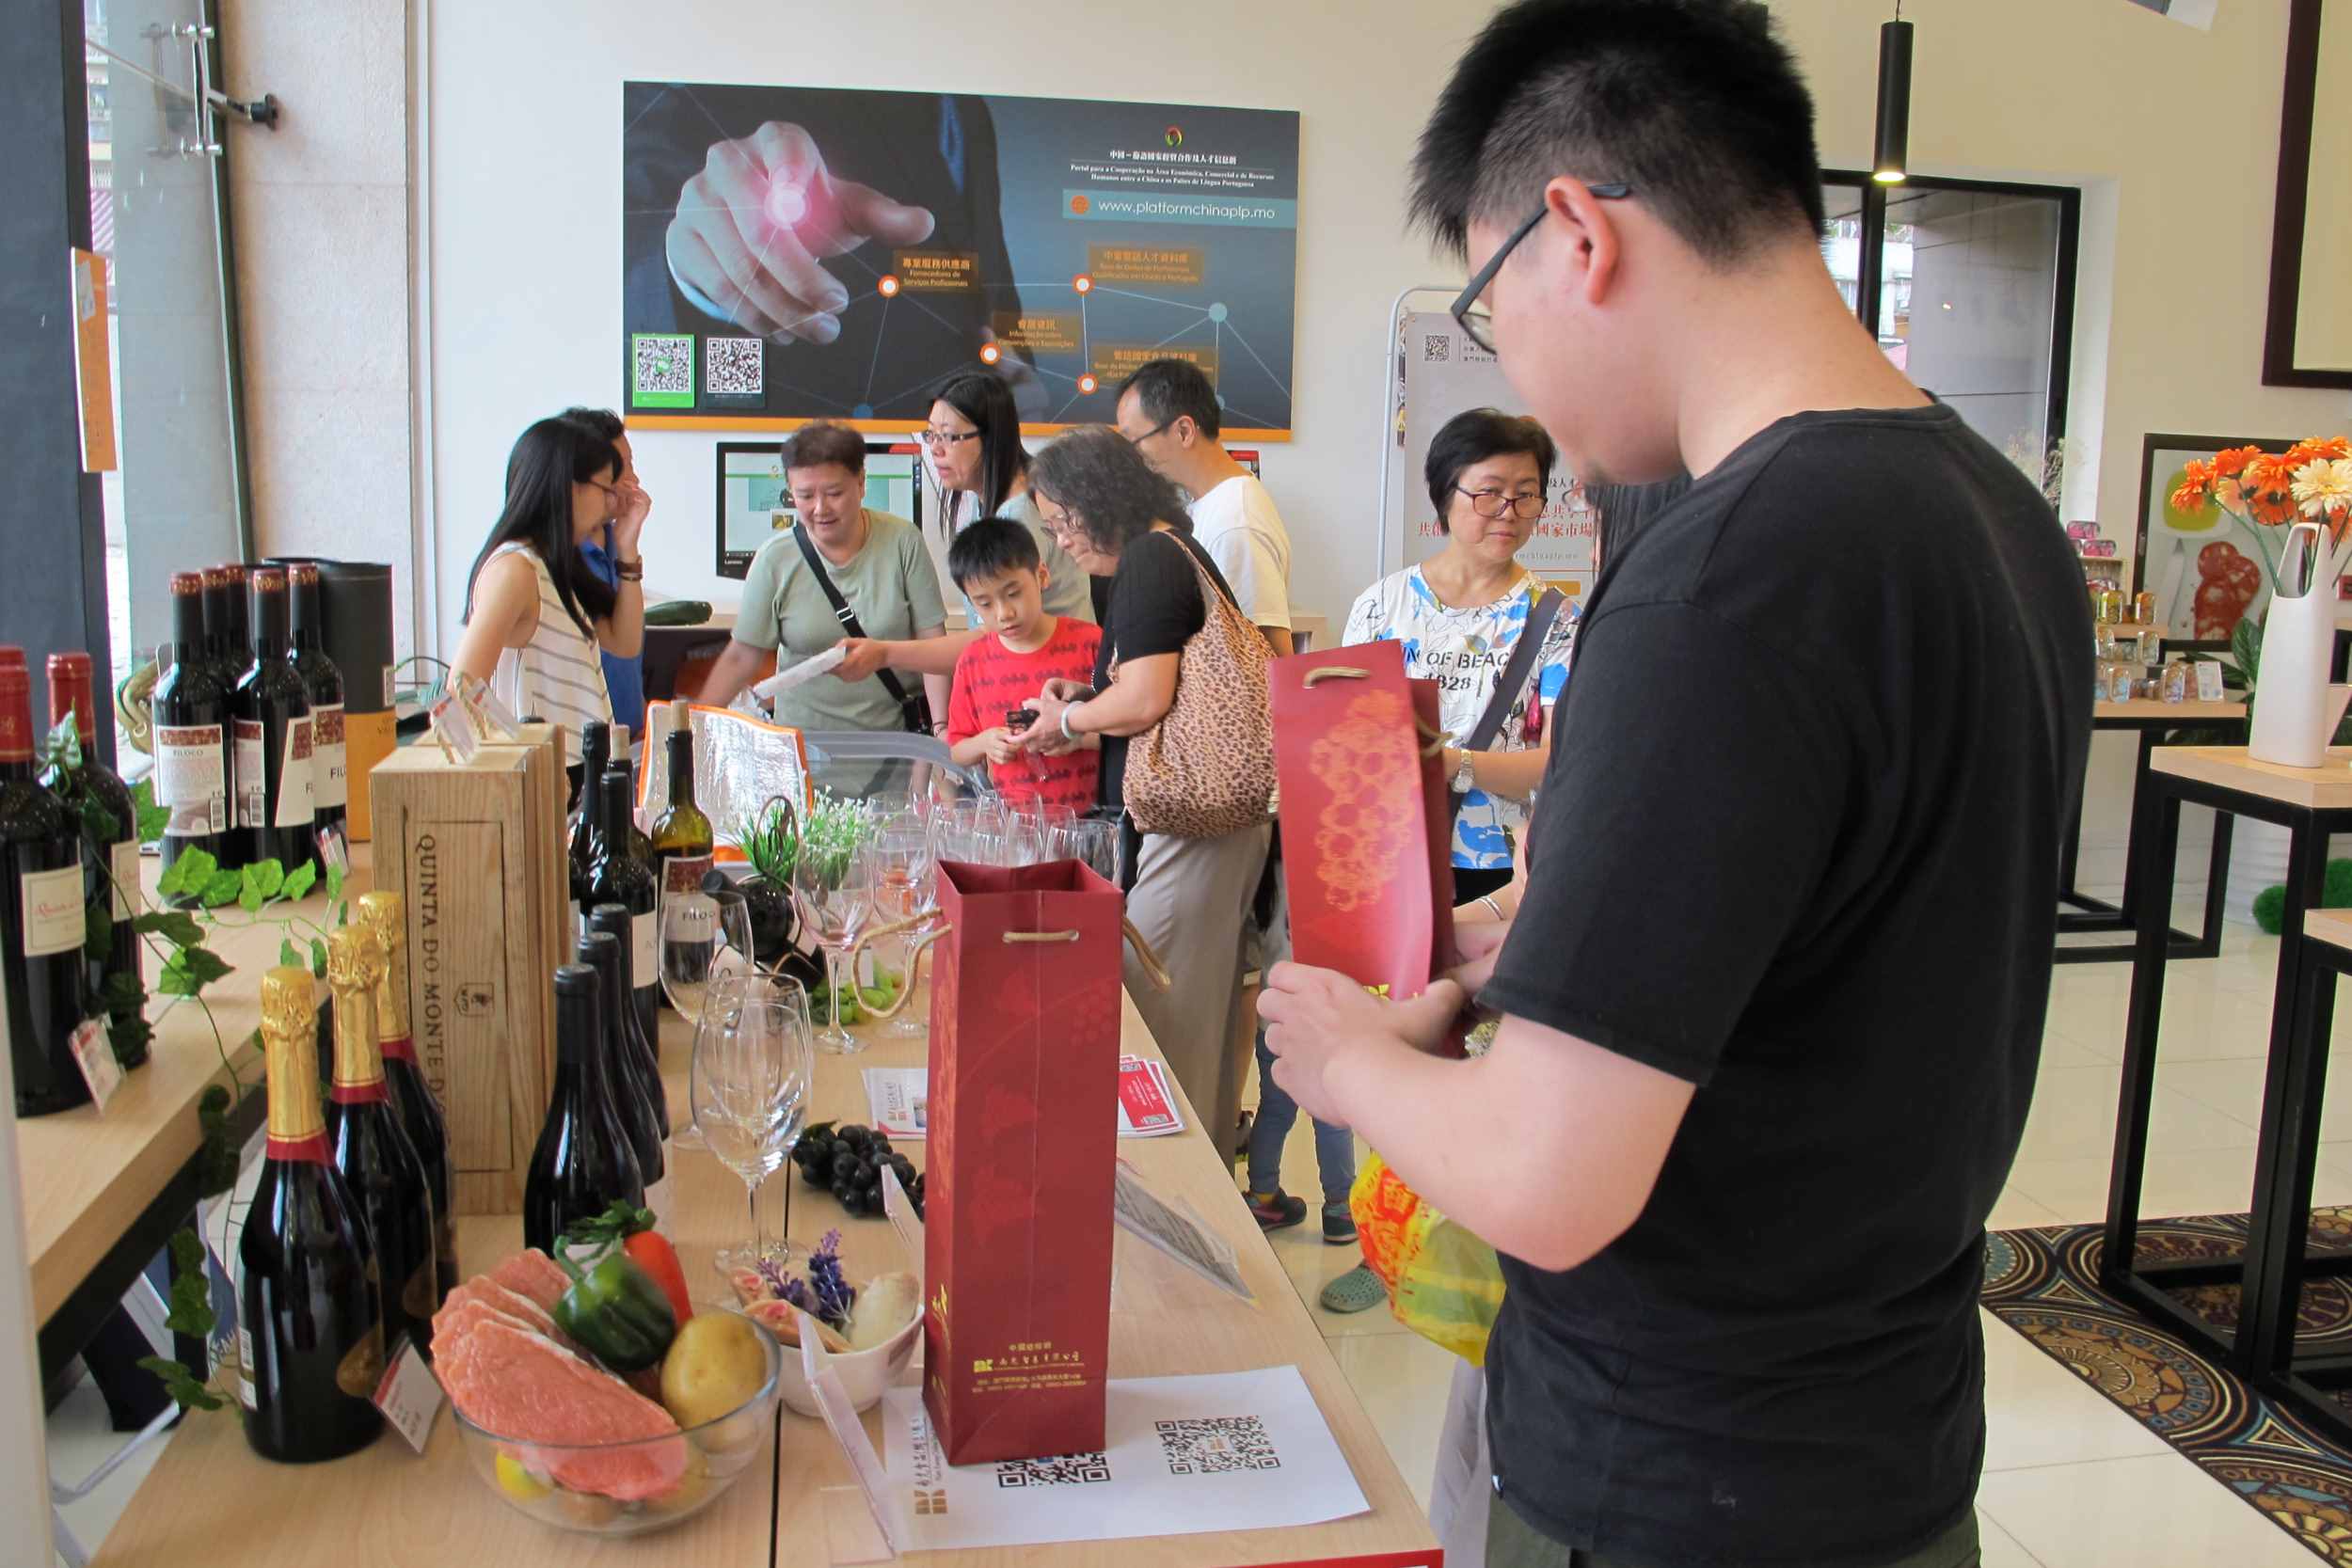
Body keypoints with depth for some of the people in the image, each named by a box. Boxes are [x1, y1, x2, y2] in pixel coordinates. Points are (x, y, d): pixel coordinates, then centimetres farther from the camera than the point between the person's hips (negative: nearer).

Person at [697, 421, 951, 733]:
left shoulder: (902, 541, -4)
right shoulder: (775, 559, -2)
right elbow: (741, 658, 2)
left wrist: (941, 728, -13)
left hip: (897, 732, -2)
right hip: (804, 738, 3)